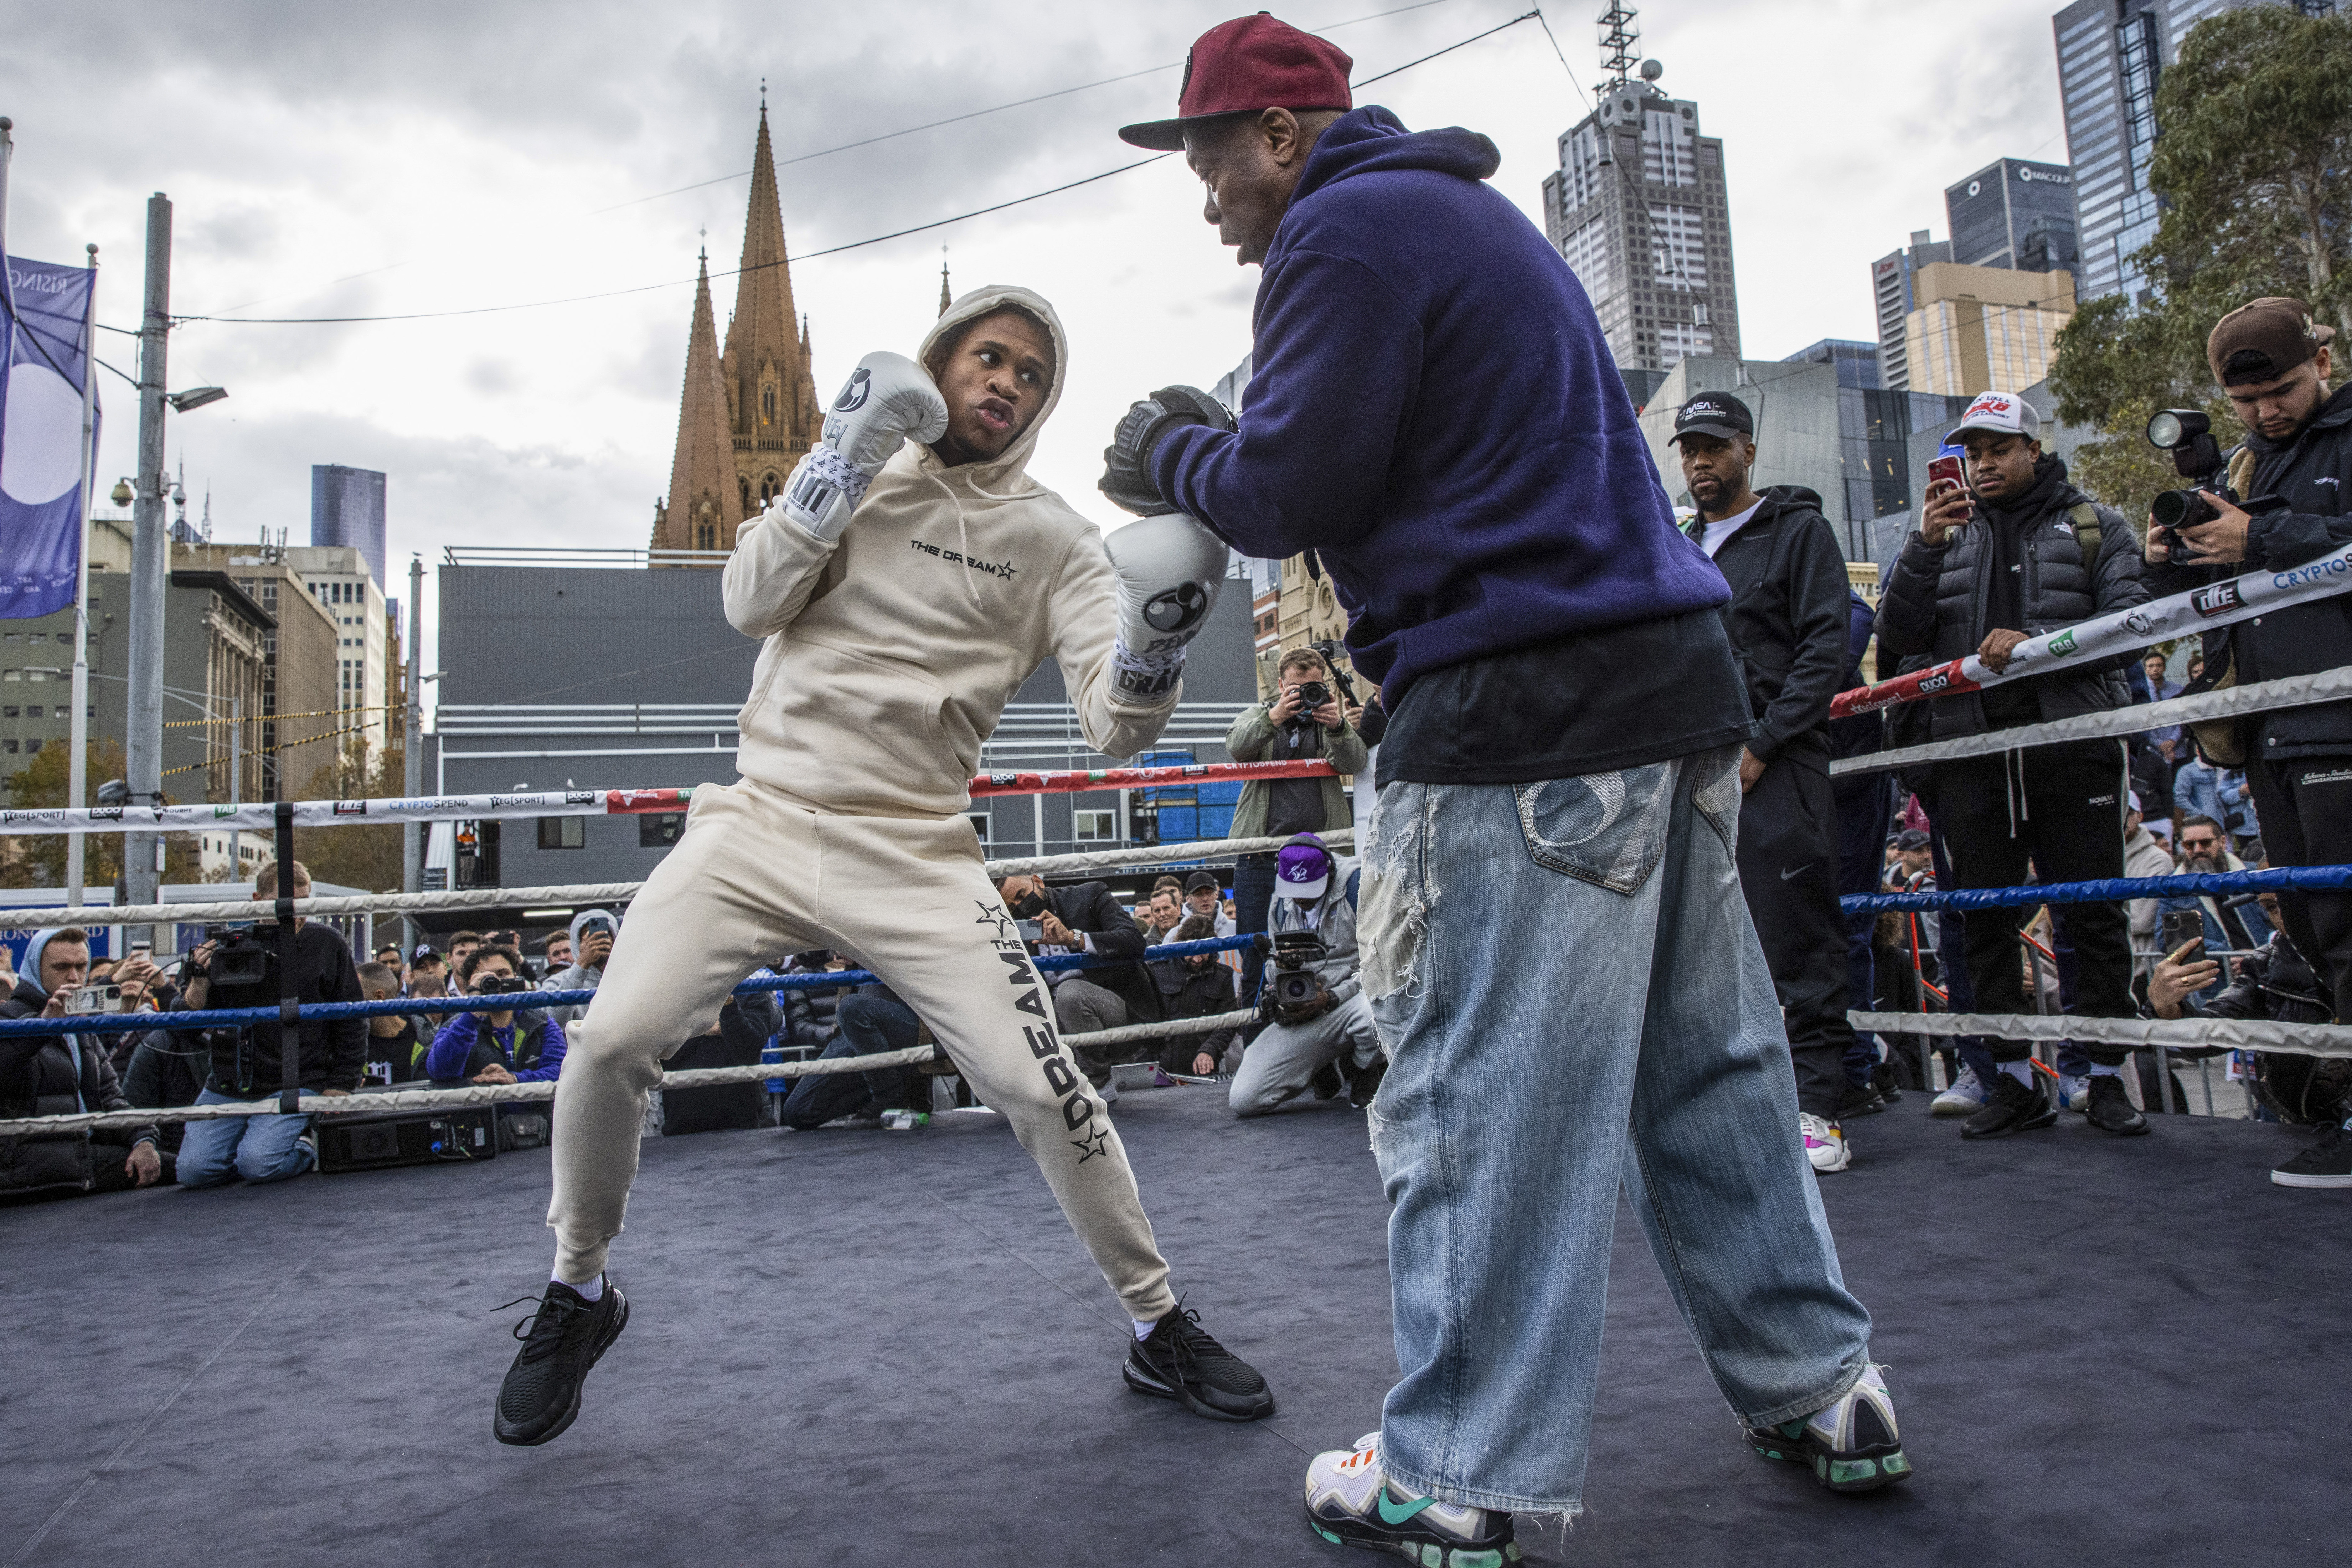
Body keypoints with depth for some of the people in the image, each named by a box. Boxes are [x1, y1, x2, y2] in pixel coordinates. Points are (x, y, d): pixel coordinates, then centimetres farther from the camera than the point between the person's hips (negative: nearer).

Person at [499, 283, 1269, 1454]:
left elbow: (1114, 724, -8)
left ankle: (1157, 1328, 14)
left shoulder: (1052, 538, 3)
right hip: (760, 820, 2)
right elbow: (750, 602, -2)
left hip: (915, 856, -1)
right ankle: (580, 1295, 18)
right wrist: (844, 463, -11)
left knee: (1040, 1087, -9)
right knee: (610, 1045, -11)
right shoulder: (856, 467, 11)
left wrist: (1158, 638, -29)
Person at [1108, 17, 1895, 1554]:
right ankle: (1821, 1386, 25)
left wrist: (1171, 453, 9)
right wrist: (1213, 450, 21)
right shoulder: (1474, 213, 26)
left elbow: (1288, 492, -11)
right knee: (1704, 1063, 15)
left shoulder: (1346, 228, -5)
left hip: (1522, 713, -10)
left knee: (1482, 1097, -4)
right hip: (1670, 682, 10)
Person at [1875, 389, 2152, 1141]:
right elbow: (1897, 639, 3)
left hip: (2073, 741, -2)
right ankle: (2015, 1079, 13)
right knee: (1983, 920, 3)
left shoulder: (2095, 527, 12)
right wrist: (1924, 546, -8)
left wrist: (2038, 644, -16)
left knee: (2094, 914, 0)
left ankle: (2107, 1078, 11)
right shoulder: (1951, 534, 16)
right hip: (1973, 747, 2)